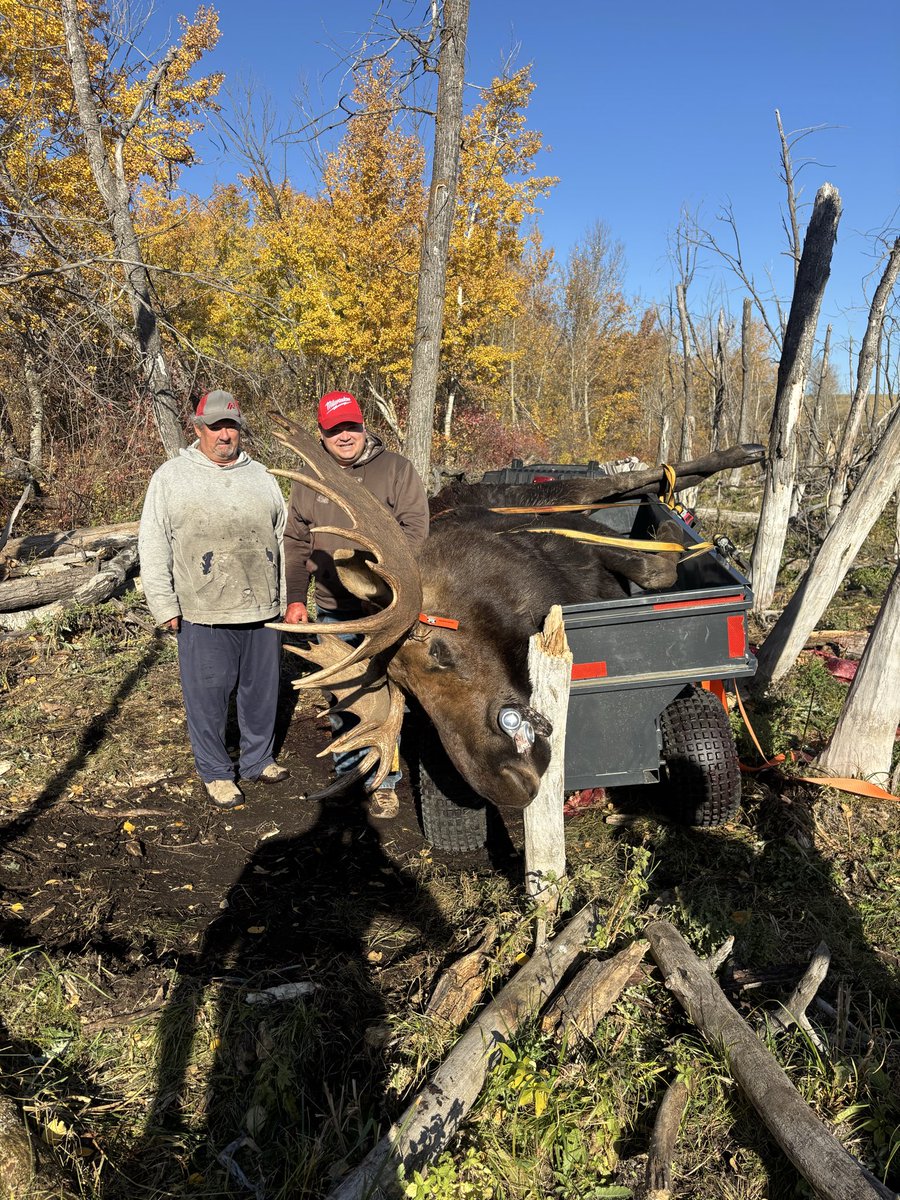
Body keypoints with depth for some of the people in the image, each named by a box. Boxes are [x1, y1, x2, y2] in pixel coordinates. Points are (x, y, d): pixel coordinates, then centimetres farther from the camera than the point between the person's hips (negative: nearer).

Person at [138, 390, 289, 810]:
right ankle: (216, 772, 21)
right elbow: (153, 546, -1)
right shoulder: (171, 477, 0)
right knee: (207, 696, 5)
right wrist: (165, 606, -6)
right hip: (203, 615, -3)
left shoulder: (260, 476, 11)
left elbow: (283, 537, 16)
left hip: (262, 610, 4)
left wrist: (286, 597, 13)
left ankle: (258, 759, 31)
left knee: (262, 691, 13)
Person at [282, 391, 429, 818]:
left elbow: (414, 528, -7)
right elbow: (295, 543, 12)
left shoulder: (396, 469, -1)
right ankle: (348, 775, 27)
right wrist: (295, 598, 6)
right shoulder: (308, 481, 9)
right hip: (333, 611, 3)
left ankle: (385, 783, 16)